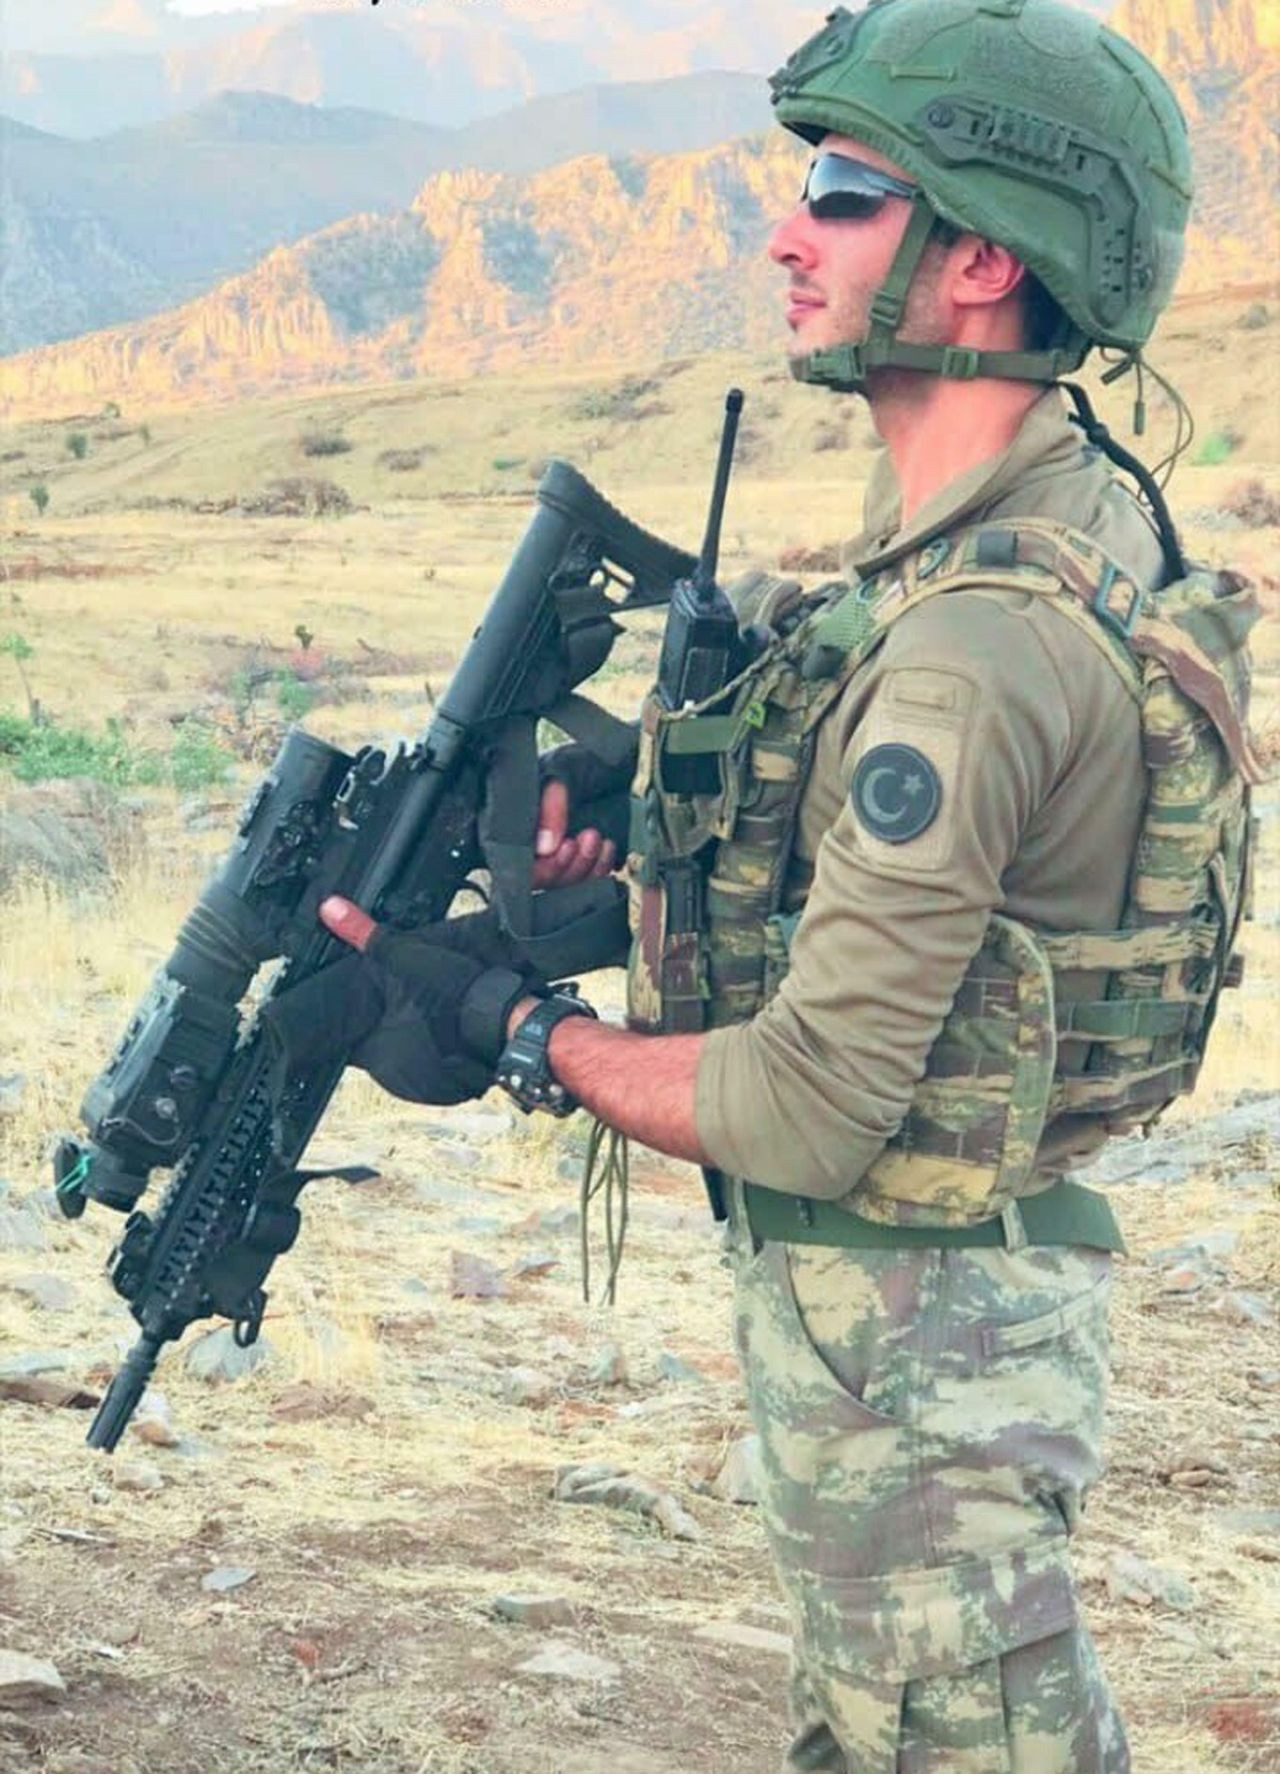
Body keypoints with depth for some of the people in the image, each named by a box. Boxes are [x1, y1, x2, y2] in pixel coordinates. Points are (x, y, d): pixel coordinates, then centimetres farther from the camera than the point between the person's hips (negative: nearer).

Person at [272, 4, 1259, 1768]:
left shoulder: (978, 643, -28)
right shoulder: (1066, 517, 3)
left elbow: (811, 1108, -25)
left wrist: (521, 1033, -12)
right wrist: (637, 813, 3)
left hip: (910, 1324, -10)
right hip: (912, 1293, 10)